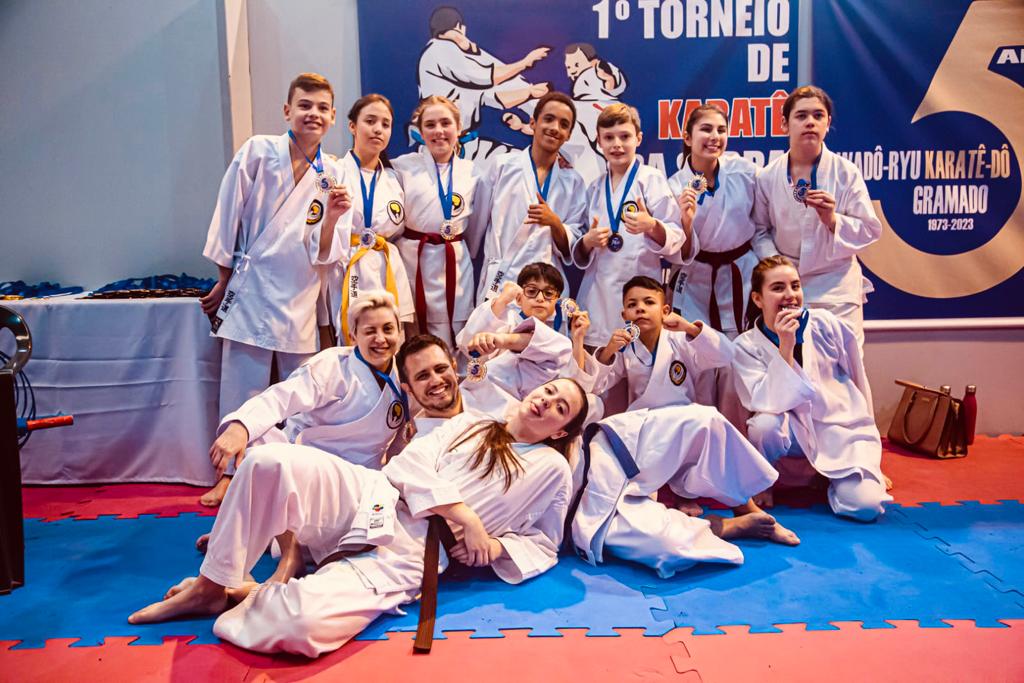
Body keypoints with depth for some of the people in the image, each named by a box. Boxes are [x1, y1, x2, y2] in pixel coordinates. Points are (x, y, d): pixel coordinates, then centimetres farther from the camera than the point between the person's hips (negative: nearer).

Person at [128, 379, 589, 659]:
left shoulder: (552, 470, 13)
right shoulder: (468, 424, 19)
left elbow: (544, 543, 17)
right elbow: (409, 462, 5)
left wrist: (496, 547, -3)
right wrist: (461, 512, -9)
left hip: (405, 557, -3)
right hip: (370, 499, 4)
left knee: (303, 624, -33)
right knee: (269, 462, -26)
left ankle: (247, 600, 2)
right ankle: (211, 586, -7)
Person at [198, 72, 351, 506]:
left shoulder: (333, 176, 2)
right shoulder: (257, 152, -5)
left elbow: (325, 256, -2)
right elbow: (228, 218, 1)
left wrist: (332, 219, -21)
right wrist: (223, 283, 5)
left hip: (300, 298, 3)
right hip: (251, 288, -2)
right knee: (241, 389, 2)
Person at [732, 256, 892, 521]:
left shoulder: (826, 324, -7)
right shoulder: (747, 346, -11)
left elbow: (859, 382, 6)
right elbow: (768, 403, -23)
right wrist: (785, 347, -30)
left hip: (844, 430, 1)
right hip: (796, 435, -1)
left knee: (865, 506, -21)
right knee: (764, 424, -35)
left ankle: (836, 477, 15)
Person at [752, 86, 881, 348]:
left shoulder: (846, 173, -4)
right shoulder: (767, 177, -1)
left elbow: (870, 230, -2)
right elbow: (760, 230, 5)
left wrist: (832, 220, -20)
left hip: (835, 286, -1)